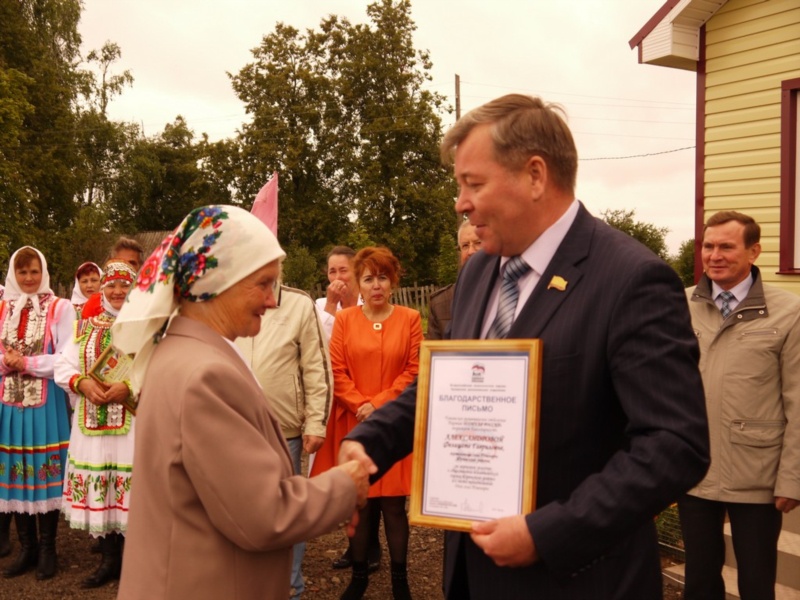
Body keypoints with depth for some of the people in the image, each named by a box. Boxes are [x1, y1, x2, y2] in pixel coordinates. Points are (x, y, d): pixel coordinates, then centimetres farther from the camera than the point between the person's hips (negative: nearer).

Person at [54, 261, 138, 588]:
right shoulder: (85, 326, 13)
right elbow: (63, 365, 9)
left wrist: (129, 386, -23)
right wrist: (82, 383, -11)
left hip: (135, 422, -5)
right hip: (93, 422, 5)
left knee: (132, 487, -1)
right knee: (98, 487, 10)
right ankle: (109, 559, 25)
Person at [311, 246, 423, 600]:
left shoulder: (410, 319, 2)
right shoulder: (344, 319, 5)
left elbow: (414, 371, -2)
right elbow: (337, 372, 1)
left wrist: (379, 404, -10)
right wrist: (361, 406, -11)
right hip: (353, 423, 1)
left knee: (393, 502, 3)